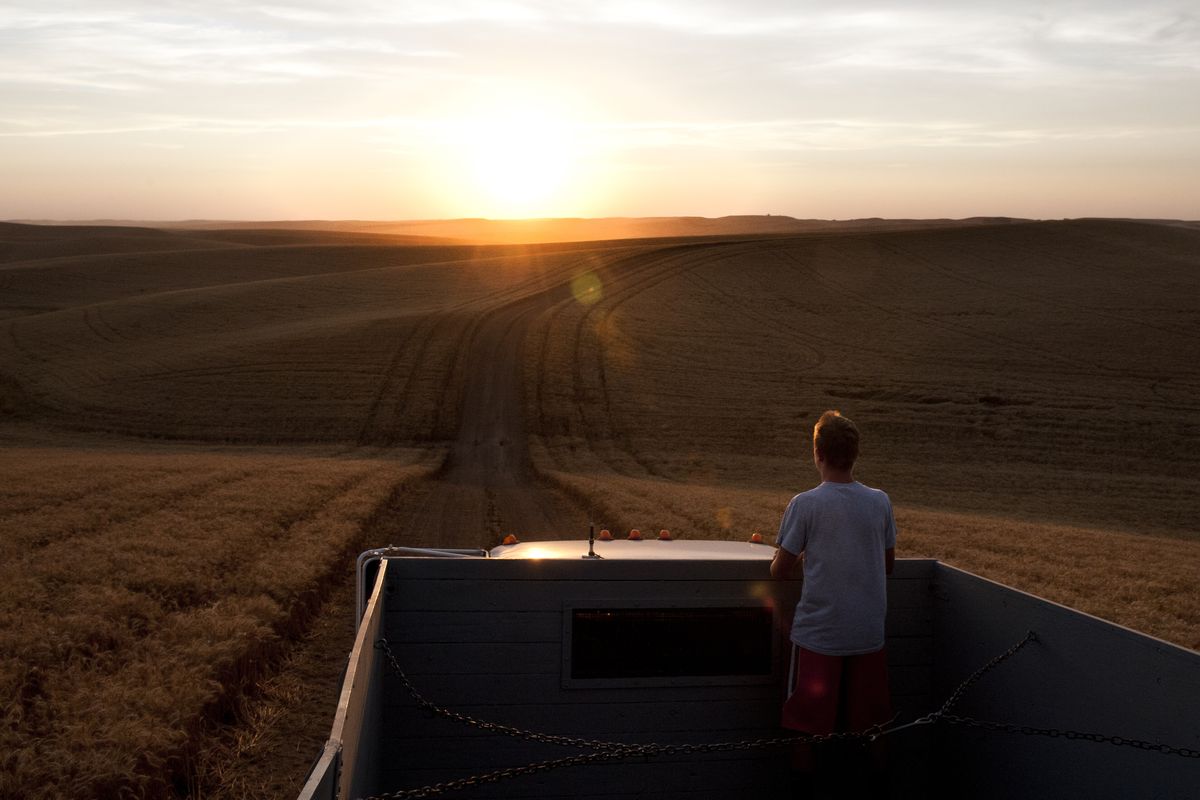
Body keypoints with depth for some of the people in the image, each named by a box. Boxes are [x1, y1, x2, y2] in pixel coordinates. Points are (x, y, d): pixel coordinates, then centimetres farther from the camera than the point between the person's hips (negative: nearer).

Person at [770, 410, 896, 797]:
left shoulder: (804, 504, -10)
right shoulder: (880, 502, 0)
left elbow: (779, 570, -5)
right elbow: (888, 564, 12)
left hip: (818, 634, -3)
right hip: (868, 634, 3)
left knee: (811, 727, 8)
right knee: (869, 726, 14)